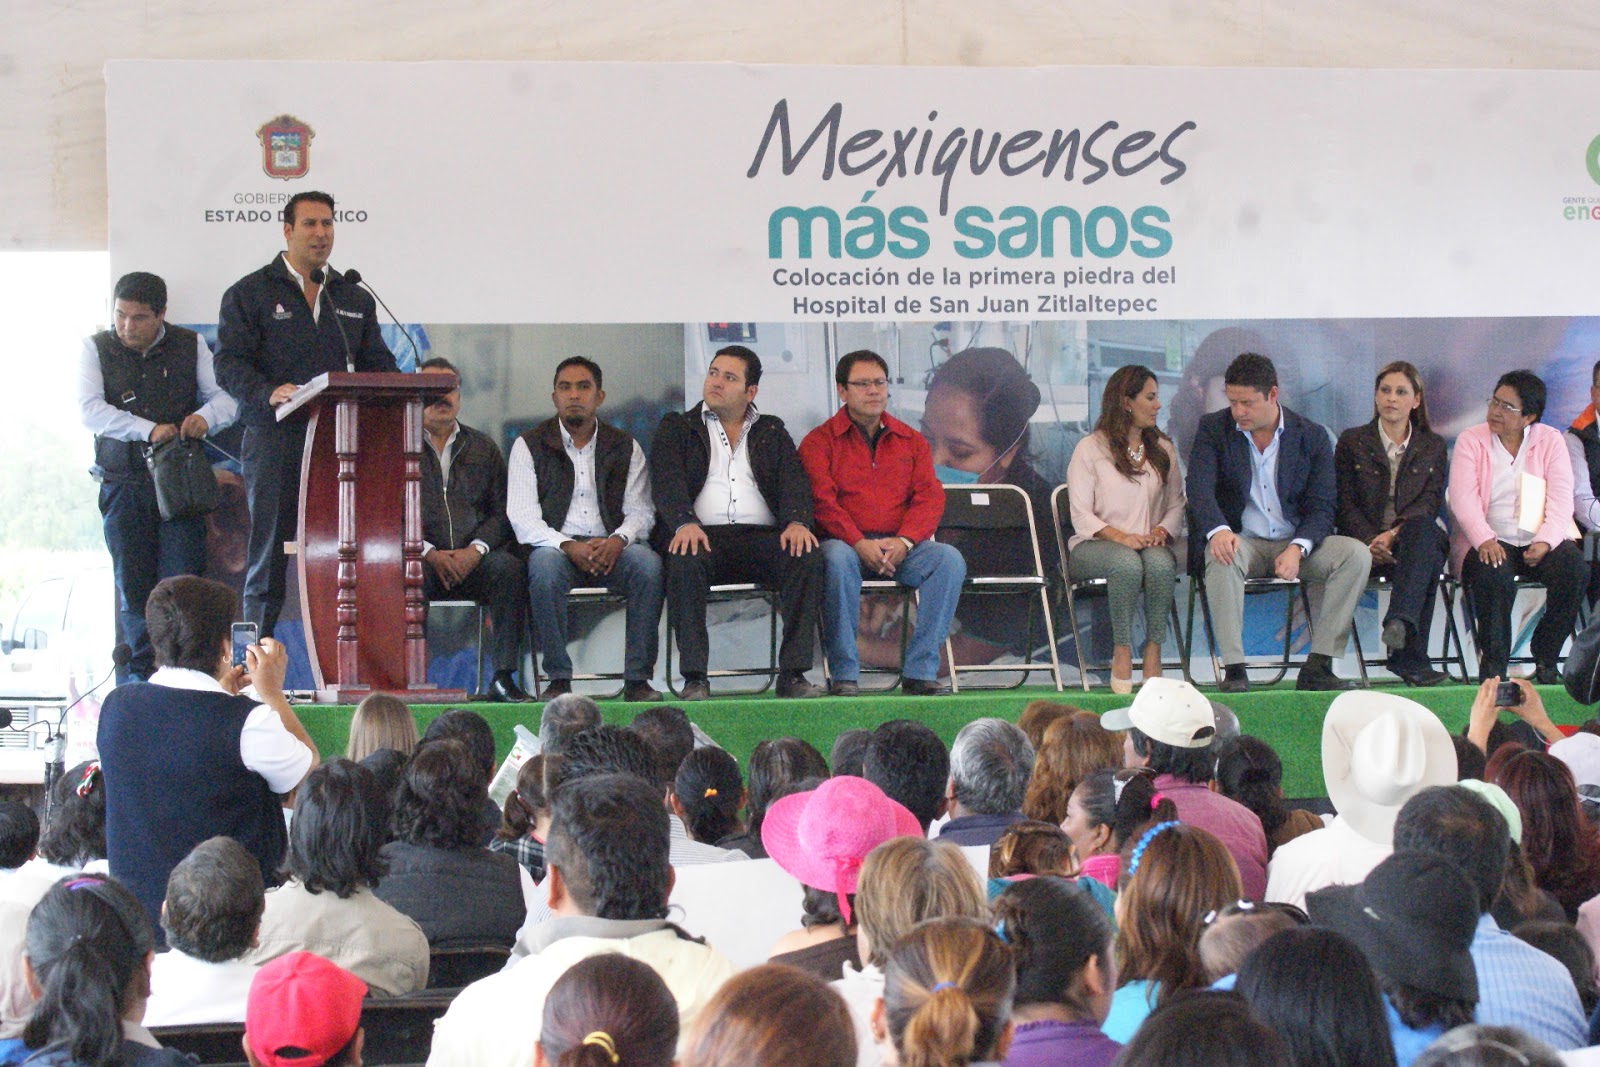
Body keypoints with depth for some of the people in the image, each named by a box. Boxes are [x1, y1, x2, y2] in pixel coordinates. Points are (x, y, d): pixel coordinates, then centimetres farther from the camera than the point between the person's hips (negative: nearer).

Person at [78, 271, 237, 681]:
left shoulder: (190, 346, 8)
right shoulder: (96, 348, 5)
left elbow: (227, 398, 6)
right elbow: (89, 410, -8)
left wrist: (205, 416, -17)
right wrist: (148, 429, -19)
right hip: (123, 482, 0)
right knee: (131, 584, 1)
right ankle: (138, 676, 7)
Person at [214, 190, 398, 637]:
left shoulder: (355, 298, 21)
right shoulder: (249, 294, 6)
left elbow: (378, 364, 18)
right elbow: (229, 363, -4)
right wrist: (269, 393, -23)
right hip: (275, 442, -3)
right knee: (268, 559, -2)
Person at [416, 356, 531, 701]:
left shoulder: (483, 447, 18)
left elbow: (502, 512, 10)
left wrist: (475, 550, -10)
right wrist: (429, 553, -13)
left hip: (473, 560, 2)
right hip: (422, 559, -2)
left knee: (508, 567, -30)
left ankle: (504, 676, -28)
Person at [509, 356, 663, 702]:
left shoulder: (625, 447, 13)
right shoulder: (530, 446, 6)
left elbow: (641, 511, 7)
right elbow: (523, 518, -3)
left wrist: (618, 540, -17)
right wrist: (569, 546, -20)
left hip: (611, 548, 1)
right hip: (558, 546, -1)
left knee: (648, 563, -30)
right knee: (544, 564, -36)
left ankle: (637, 679, -25)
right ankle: (558, 679, -26)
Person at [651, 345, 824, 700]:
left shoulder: (772, 433, 24)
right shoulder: (676, 428, 18)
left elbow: (794, 482, 8)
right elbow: (667, 482, 1)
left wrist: (797, 522, -15)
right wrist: (685, 523, -21)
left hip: (762, 536, 2)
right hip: (702, 536, -2)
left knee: (808, 558, -29)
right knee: (685, 563, -37)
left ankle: (792, 673, -28)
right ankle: (694, 677, -33)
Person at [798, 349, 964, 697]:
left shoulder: (910, 441, 18)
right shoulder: (820, 441, 8)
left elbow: (930, 498, 5)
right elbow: (822, 500, -6)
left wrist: (903, 542, -14)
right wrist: (860, 544, -21)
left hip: (902, 547, 3)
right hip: (845, 542, -3)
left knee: (950, 559, -26)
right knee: (838, 558, -38)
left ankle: (919, 671, -25)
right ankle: (844, 674, -31)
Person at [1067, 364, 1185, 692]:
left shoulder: (1163, 449, 18)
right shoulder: (1091, 449, 3)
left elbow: (1177, 504, 15)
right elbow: (1081, 515, -4)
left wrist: (1162, 531, -8)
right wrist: (1120, 536, -20)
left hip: (1150, 543, 3)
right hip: (1094, 545, -3)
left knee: (1160, 562, -35)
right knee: (1128, 563, -38)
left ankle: (1153, 653, -29)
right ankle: (1122, 653, -27)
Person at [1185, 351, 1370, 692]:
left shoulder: (1312, 436, 2)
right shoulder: (1213, 428, 1)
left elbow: (1321, 508, -2)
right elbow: (1200, 487, -14)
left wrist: (1297, 548, -23)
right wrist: (1218, 531, -36)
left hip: (1298, 545, 2)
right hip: (1242, 541, -2)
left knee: (1357, 554, -23)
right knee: (1221, 554, -37)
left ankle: (1318, 666, -23)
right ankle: (1233, 669, -35)